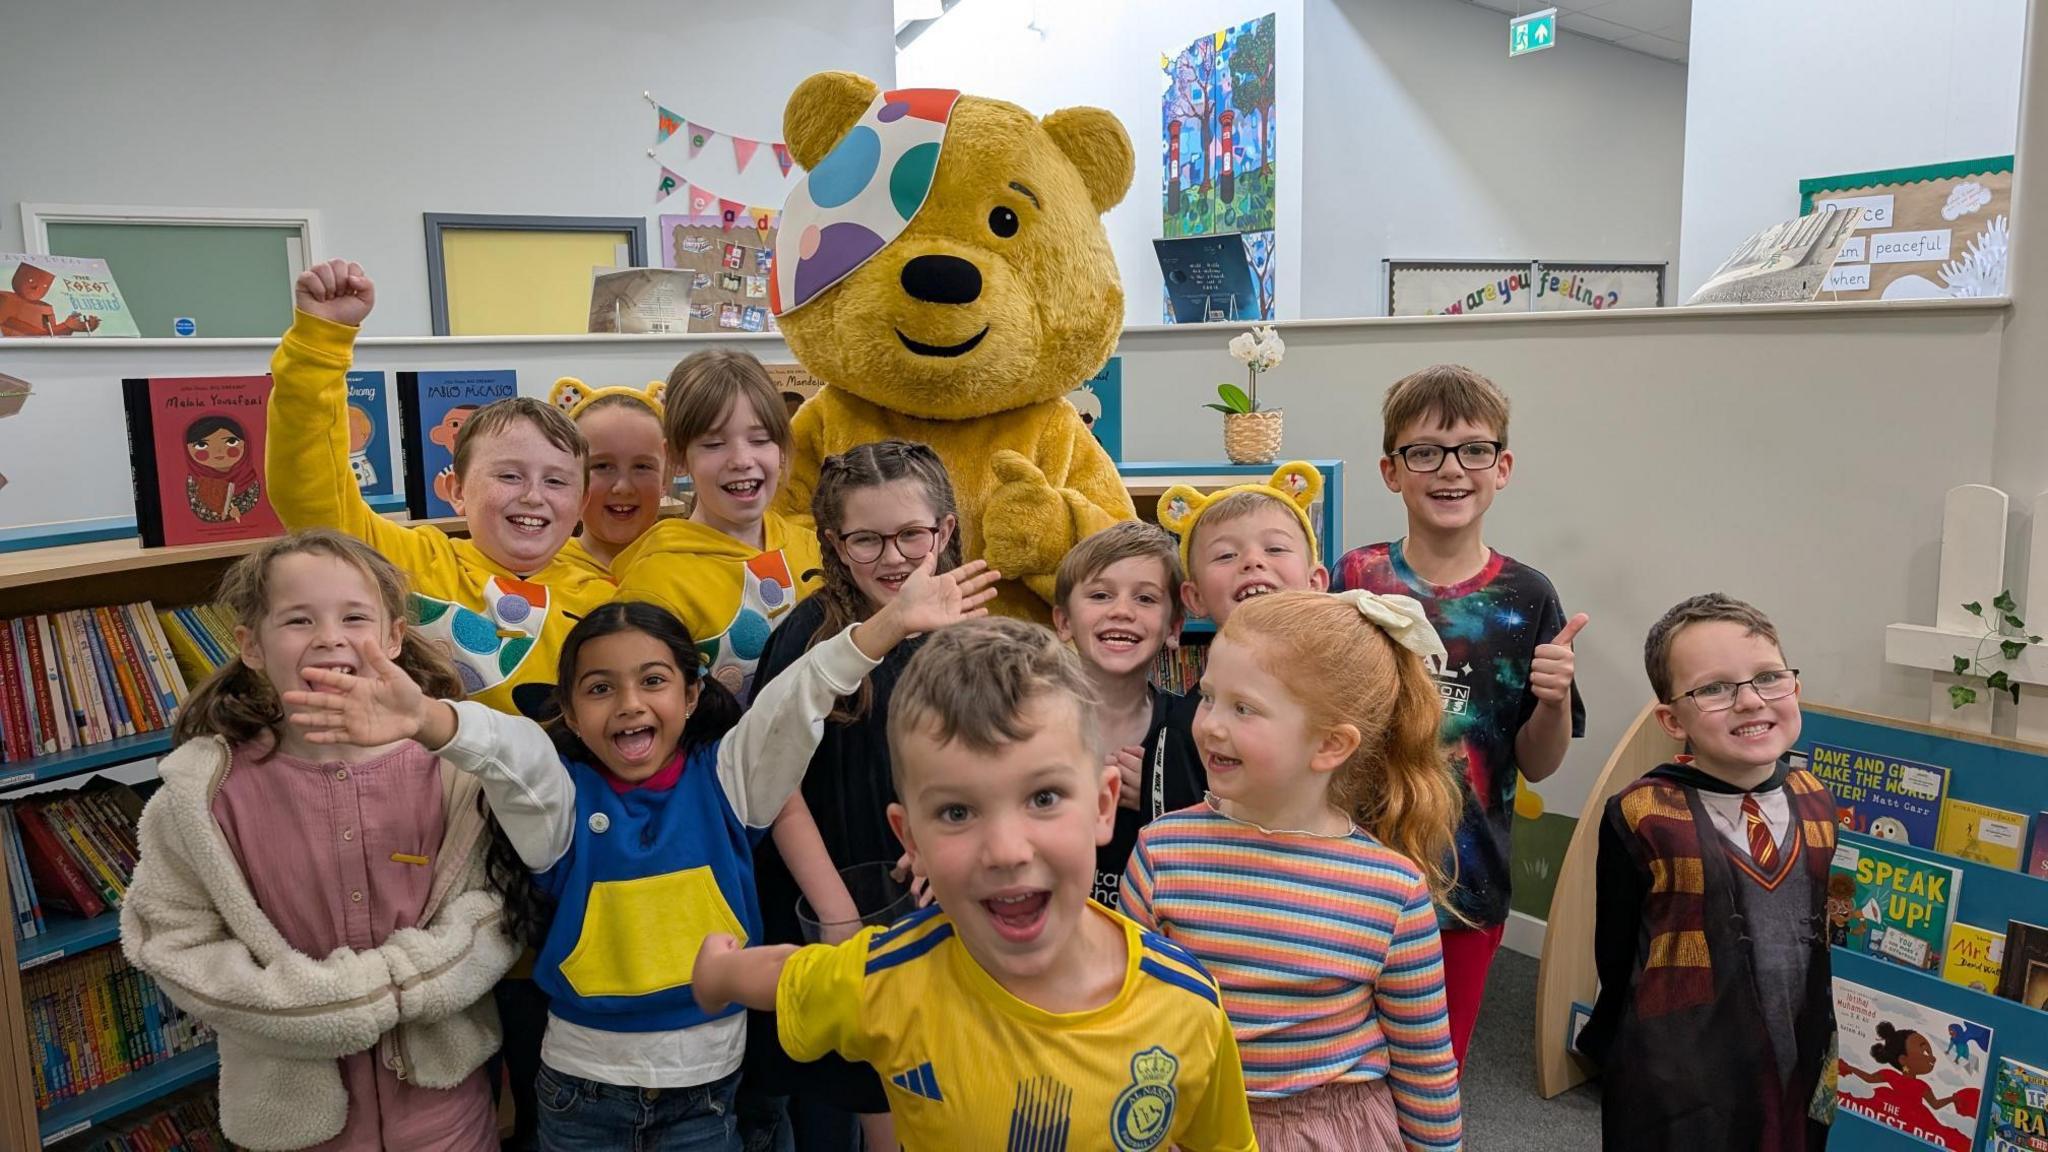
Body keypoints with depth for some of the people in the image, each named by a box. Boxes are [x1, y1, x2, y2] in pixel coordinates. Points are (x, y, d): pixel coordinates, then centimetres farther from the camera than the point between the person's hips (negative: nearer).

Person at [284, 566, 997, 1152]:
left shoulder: (724, 777, -5)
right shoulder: (562, 794, -7)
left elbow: (796, 701, -18)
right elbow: (504, 747, -27)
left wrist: (891, 622, -31)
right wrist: (423, 718, -48)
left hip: (706, 1074, 0)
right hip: (583, 1078, 0)